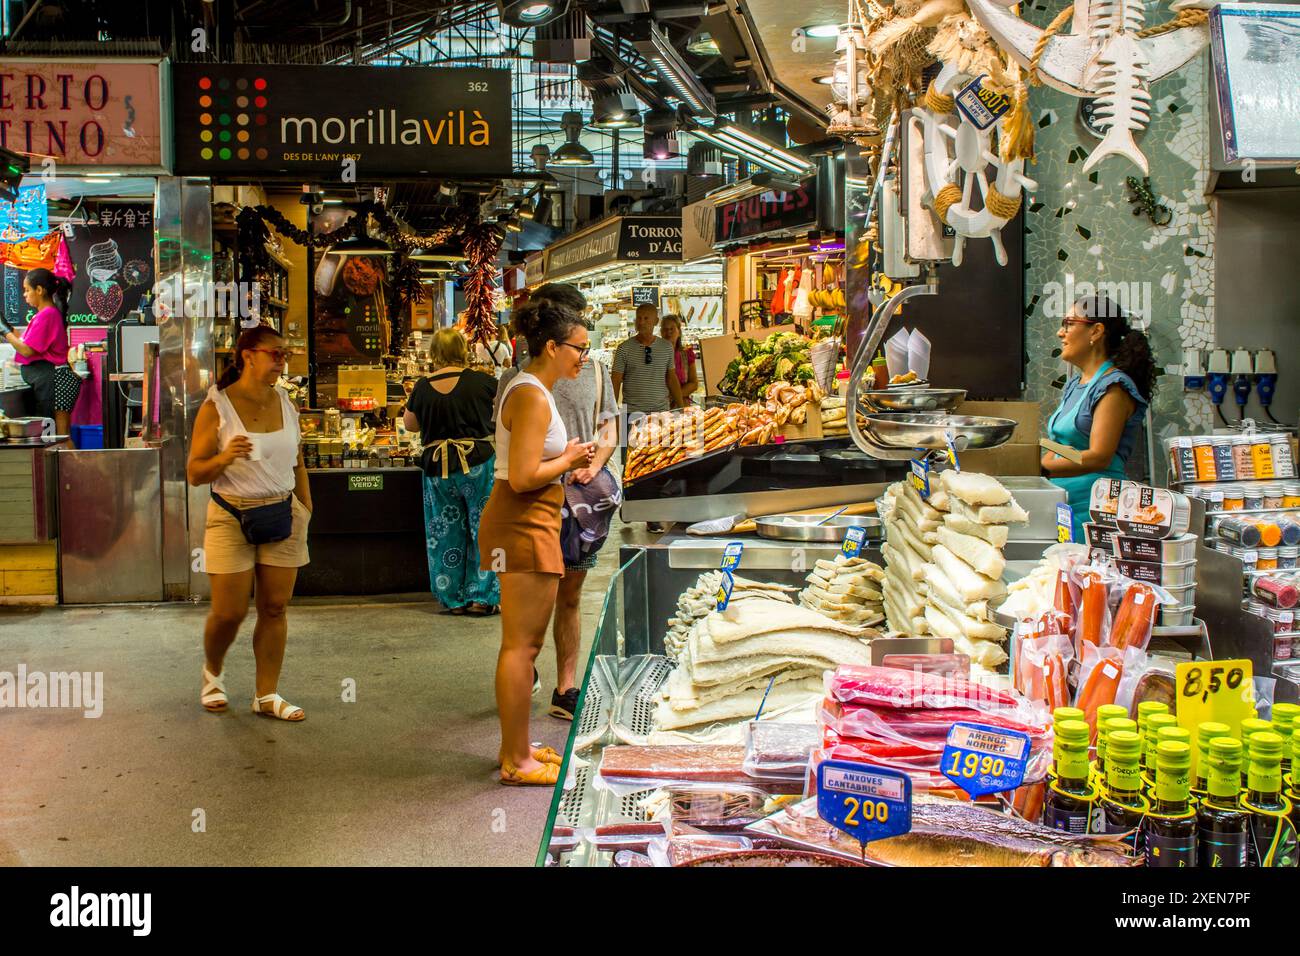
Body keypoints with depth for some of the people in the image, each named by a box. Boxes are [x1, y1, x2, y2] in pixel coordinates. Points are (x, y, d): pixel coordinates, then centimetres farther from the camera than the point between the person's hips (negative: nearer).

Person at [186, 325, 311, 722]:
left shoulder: (285, 403, 7)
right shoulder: (216, 407, -7)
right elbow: (195, 473, -6)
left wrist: (307, 510, 12)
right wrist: (225, 458, -24)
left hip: (283, 515, 4)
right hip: (232, 517, -4)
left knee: (275, 607, 4)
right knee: (229, 612, 0)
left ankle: (266, 695, 14)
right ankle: (212, 672, 31)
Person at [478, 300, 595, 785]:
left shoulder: (529, 389, 15)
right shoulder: (533, 398, -18)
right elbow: (523, 477, -25)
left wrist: (570, 459, 11)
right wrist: (568, 459, -10)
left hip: (527, 522, 11)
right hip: (524, 525, -11)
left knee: (522, 643, 18)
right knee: (521, 645, -4)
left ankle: (516, 747, 29)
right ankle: (517, 762, 4)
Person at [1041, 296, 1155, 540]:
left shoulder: (1114, 387, -8)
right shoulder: (1075, 385, 20)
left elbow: (1099, 457, -18)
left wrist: (1041, 469, -23)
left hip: (1092, 507, -8)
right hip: (1061, 501, 8)